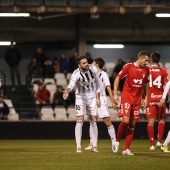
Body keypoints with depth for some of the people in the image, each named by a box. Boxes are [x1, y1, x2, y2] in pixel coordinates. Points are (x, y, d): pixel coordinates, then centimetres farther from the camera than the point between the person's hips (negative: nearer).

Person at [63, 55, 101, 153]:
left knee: (93, 121, 3)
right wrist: (67, 91, -68)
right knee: (80, 121, -10)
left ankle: (95, 146, 9)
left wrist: (98, 98, 0)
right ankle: (78, 146, -5)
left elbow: (98, 83, 0)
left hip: (92, 97, 3)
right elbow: (72, 84, -46)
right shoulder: (76, 74, -26)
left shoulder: (93, 69, -14)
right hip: (80, 97, -3)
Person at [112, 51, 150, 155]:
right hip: (127, 97, -5)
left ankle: (126, 149, 7)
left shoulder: (146, 70, 6)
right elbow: (118, 78, -1)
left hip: (137, 100, 5)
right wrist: (115, 94, -5)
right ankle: (117, 141, 4)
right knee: (125, 120, -18)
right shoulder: (128, 67, -8)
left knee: (132, 124, 3)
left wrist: (146, 98, 12)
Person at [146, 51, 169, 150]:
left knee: (151, 121, 0)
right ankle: (159, 141, 6)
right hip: (160, 98, 1)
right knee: (161, 120, 17)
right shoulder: (163, 71, -1)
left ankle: (152, 144, -2)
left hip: (150, 99, -1)